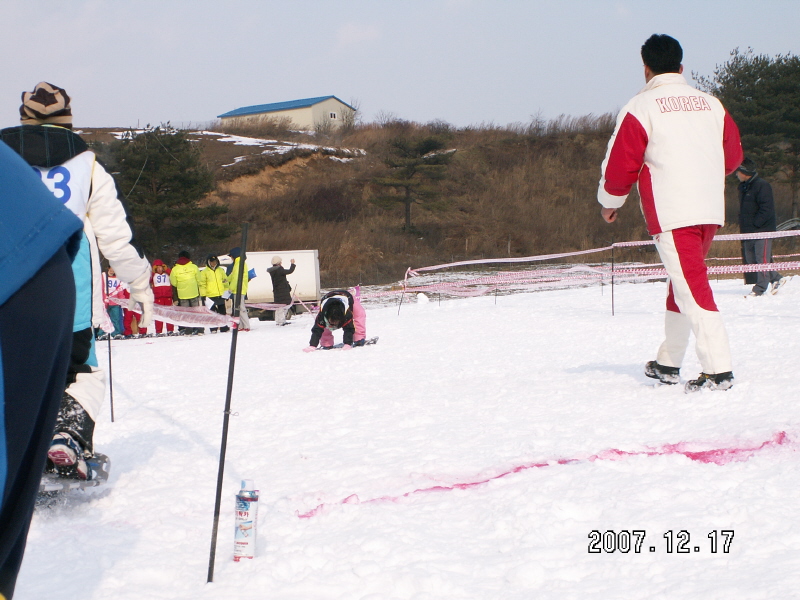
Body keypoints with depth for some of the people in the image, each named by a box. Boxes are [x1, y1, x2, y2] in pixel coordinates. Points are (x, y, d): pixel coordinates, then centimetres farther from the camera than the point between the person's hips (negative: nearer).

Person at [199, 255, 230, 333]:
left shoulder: (221, 270, 10)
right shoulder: (204, 272, -1)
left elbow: (225, 281, 16)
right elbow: (202, 284, -3)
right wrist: (203, 295, -10)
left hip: (221, 295, 4)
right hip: (210, 296, -4)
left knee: (222, 312, 9)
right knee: (212, 313, 2)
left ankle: (224, 328, 16)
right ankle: (213, 329, 6)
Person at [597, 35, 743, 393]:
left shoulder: (640, 107, -5)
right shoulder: (711, 104, 11)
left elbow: (620, 164, -4)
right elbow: (732, 156, 18)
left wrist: (610, 201, 14)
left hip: (671, 213, -6)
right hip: (711, 210, 6)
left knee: (691, 286, -9)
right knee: (682, 281, 19)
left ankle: (718, 369, -17)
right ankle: (669, 362, 27)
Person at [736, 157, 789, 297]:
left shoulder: (762, 185, -10)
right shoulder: (743, 187, 17)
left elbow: (767, 209, -16)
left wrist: (755, 224, -18)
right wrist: (743, 227, 10)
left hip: (763, 230, -9)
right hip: (749, 232, 9)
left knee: (762, 259, -7)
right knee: (751, 260, 8)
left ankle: (760, 289, -7)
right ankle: (776, 279, 17)